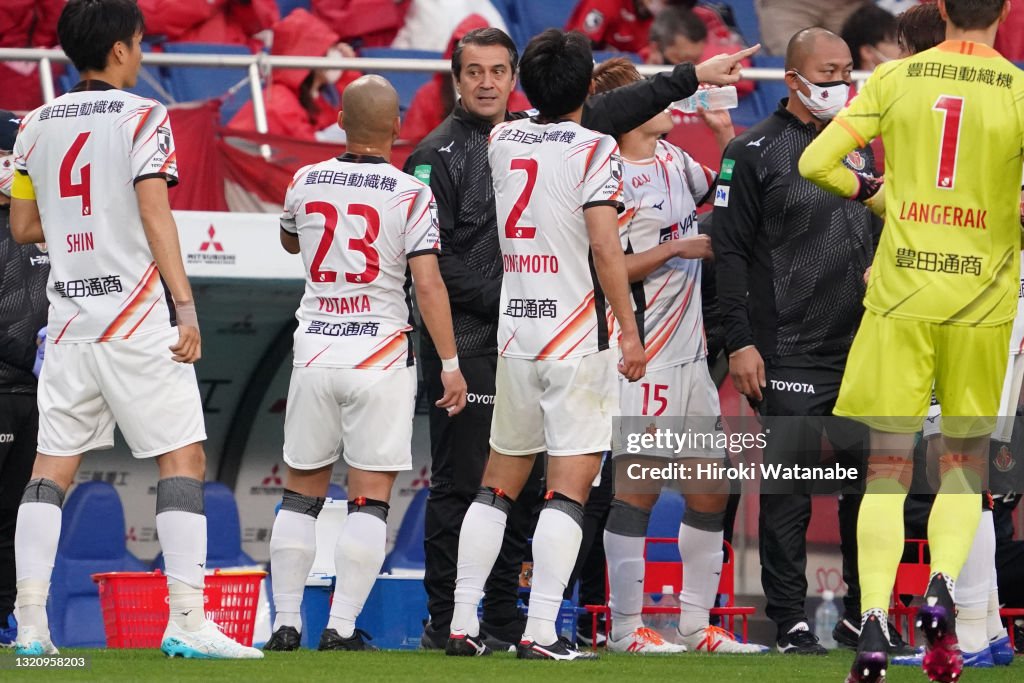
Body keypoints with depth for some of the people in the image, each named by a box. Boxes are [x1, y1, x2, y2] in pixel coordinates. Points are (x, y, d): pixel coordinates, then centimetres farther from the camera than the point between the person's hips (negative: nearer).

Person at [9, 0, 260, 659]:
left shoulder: (39, 125, 11)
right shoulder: (143, 118, -5)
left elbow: (24, 227, 15)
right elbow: (155, 215, -13)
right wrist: (186, 306, -16)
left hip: (69, 314, 5)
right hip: (137, 314, -5)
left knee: (52, 468, 7)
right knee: (183, 458, -3)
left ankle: (31, 625, 0)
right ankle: (187, 619, -12)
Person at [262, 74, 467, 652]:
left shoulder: (305, 184, 3)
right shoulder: (411, 196, -8)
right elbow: (427, 283, -12)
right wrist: (450, 363, -7)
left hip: (314, 354, 3)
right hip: (381, 356, -3)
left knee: (302, 493, 13)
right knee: (370, 498, 0)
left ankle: (286, 625, 11)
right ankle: (342, 628, -6)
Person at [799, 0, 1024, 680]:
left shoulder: (895, 78, 0)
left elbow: (817, 162, -2)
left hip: (899, 296, 1)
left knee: (887, 469, 4)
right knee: (964, 467, 14)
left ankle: (874, 623, -11)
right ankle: (942, 586, -10)